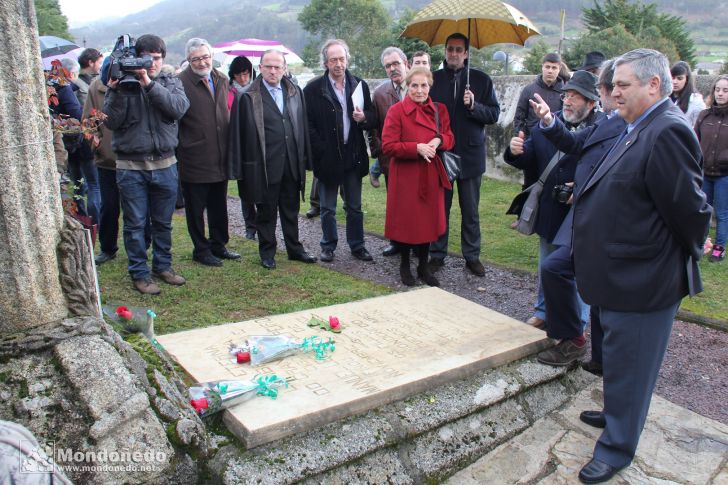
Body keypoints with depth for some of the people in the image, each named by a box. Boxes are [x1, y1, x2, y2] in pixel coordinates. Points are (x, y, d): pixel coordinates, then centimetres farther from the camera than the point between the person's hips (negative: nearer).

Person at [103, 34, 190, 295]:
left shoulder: (171, 82, 6)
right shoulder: (123, 82, 0)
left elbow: (179, 108, -15)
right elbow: (111, 121, -8)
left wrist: (149, 84, -22)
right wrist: (115, 91, -20)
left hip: (165, 164, 2)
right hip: (131, 166, -2)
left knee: (163, 222, 14)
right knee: (135, 224, 4)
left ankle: (163, 266, 29)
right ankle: (140, 274, 15)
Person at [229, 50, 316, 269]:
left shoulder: (295, 92, 7)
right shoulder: (248, 97, -7)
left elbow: (303, 126, 10)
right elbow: (239, 133, -7)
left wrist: (304, 158, 6)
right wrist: (240, 168, -9)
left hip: (292, 163, 4)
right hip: (264, 166, -4)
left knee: (291, 210, 16)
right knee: (266, 211, 8)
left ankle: (294, 248, 29)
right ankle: (267, 253, 23)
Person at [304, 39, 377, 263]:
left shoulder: (359, 85, 6)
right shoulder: (313, 89, -5)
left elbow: (373, 119, 8)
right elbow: (308, 124, -6)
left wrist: (364, 118, -15)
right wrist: (321, 151, -11)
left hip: (353, 157, 3)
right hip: (327, 158, -2)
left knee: (355, 207, 11)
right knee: (328, 208, 10)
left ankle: (357, 245, 25)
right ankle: (328, 246, 25)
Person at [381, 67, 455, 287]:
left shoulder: (439, 110, 6)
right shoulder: (396, 111, -8)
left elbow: (450, 139, 10)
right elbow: (388, 146, -13)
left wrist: (439, 141, -13)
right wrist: (417, 148, -24)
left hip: (431, 175, 4)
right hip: (405, 176, -4)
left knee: (428, 219, 11)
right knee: (406, 221, 5)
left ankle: (424, 266, 27)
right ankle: (404, 265, 26)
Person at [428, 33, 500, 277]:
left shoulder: (481, 80, 2)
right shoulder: (434, 79, 2)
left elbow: (494, 114, 1)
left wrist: (474, 106, -17)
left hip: (470, 154, 0)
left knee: (470, 211, 8)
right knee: (440, 208, 8)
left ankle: (472, 256, 20)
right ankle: (437, 254, 19)